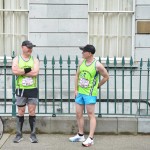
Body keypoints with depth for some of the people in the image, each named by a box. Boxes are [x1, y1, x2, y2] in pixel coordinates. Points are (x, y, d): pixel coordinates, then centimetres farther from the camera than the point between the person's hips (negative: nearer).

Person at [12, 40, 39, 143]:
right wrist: (27, 70, -16)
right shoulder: (17, 59, 3)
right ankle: (19, 134, 15)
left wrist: (21, 71, -13)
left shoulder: (35, 60, 4)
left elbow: (35, 72, -14)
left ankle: (33, 134, 10)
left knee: (32, 112, 2)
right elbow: (15, 71, -17)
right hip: (21, 90, 0)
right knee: (21, 112, 6)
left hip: (32, 89, 0)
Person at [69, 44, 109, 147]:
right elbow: (77, 76, 11)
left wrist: (97, 86, 4)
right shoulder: (81, 62, 3)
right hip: (80, 92, 7)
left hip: (90, 93, -6)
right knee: (78, 114, 11)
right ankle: (80, 135, 25)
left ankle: (90, 138, -2)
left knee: (91, 115, -4)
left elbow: (106, 77, -2)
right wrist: (76, 89, 5)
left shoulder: (97, 65, -13)